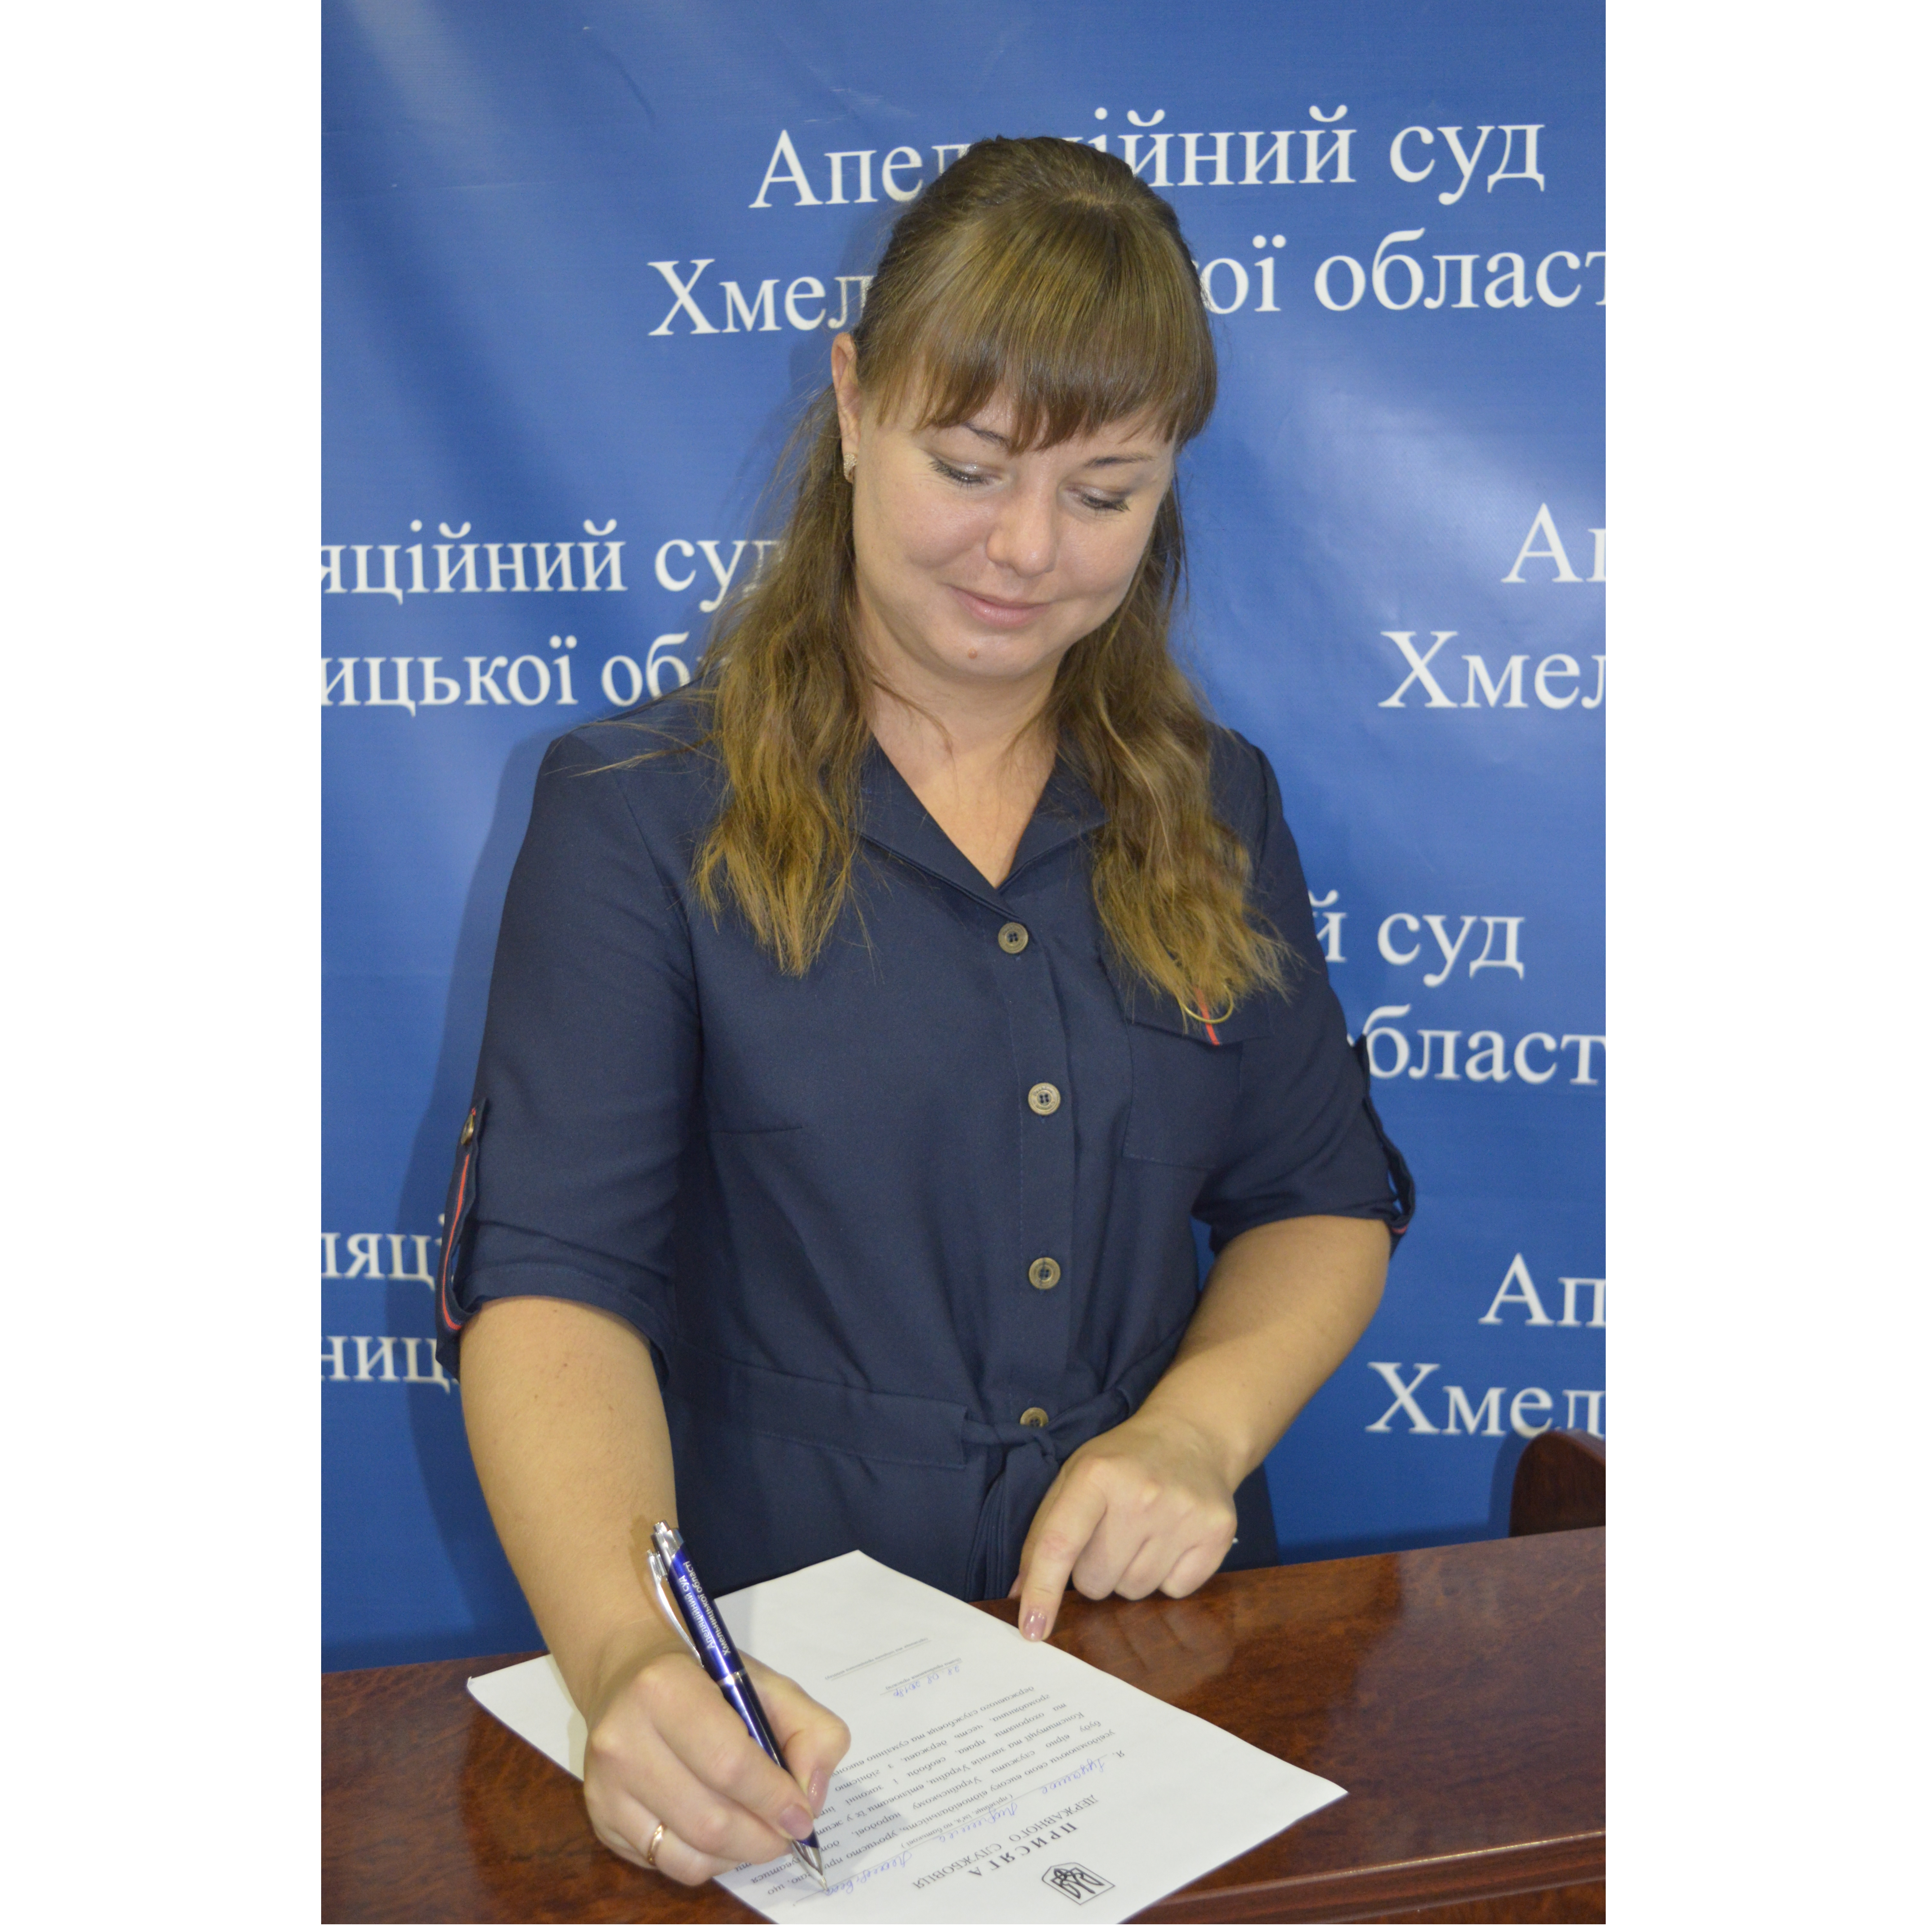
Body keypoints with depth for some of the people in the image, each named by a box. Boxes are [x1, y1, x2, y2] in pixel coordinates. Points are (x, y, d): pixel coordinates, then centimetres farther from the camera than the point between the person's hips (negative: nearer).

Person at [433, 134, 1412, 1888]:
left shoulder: (1214, 808, 9)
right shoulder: (640, 817, -4)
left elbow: (1326, 1197, 13)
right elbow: (551, 1273, -13)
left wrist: (1198, 1427, -8)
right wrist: (635, 1657, -31)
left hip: (1159, 1647, 1)